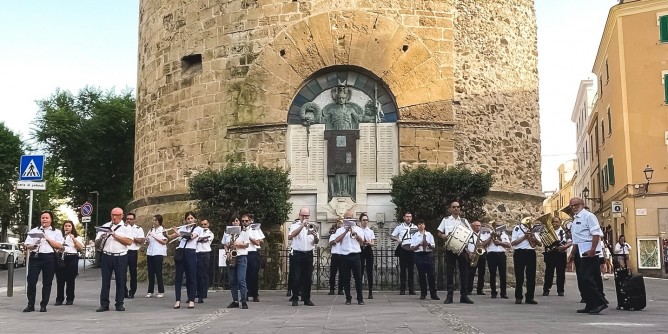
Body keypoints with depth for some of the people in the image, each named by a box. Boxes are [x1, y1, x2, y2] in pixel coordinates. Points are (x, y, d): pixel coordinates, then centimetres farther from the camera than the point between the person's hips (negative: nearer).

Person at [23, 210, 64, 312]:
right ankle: (30, 305, 4)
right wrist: (33, 246, -12)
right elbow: (27, 245, 9)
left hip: (49, 258, -1)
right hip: (35, 256, 1)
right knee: (31, 281, -4)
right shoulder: (34, 231, 15)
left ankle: (43, 305, 8)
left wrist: (47, 238, -9)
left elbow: (59, 246, -2)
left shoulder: (57, 232, 10)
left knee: (47, 283, 1)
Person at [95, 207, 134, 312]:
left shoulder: (126, 227, 4)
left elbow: (129, 241, -10)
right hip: (106, 256, 2)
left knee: (120, 281, 3)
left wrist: (115, 236, -14)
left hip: (121, 257, -2)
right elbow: (96, 244, 9)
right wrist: (101, 238, -14)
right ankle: (104, 304, 9)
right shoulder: (105, 226, 11)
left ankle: (119, 304, 11)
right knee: (105, 281, 3)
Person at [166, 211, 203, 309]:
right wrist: (166, 233, -6)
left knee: (191, 277, -2)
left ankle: (191, 300, 2)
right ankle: (177, 300, 4)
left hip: (190, 252, -4)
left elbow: (191, 236, -14)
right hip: (179, 252, 4)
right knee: (178, 277, 1)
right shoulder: (182, 228, 16)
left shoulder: (198, 229, 5)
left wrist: (178, 233, -16)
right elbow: (170, 237, 14)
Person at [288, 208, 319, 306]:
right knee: (297, 277, -3)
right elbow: (291, 236, -20)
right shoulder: (295, 225, 0)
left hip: (309, 254, 3)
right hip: (298, 254, -3)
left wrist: (315, 236, -16)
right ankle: (295, 298, 5)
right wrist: (302, 226, -27)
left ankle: (307, 299, 13)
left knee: (308, 277, 6)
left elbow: (317, 242, 7)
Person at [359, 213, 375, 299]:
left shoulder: (370, 231, 10)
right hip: (360, 250, -2)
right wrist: (362, 242, -23)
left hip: (368, 250, 2)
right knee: (360, 271, -2)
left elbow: (373, 243, 3)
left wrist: (368, 243, -20)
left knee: (369, 271, 1)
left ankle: (370, 292, 6)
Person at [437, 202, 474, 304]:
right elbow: (439, 233, 8)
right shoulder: (445, 220, 10)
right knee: (449, 271, -3)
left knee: (464, 271, -1)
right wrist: (444, 236, -13)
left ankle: (464, 296, 4)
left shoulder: (464, 221, 14)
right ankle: (449, 296, -1)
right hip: (450, 247, -2)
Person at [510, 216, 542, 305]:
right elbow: (513, 243, -6)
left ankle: (529, 297, 7)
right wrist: (524, 237, -12)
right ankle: (518, 297, 2)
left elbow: (540, 244, 12)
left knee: (531, 276, 1)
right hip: (520, 253, -4)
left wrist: (535, 239, -8)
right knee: (519, 276, -3)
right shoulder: (517, 228, 4)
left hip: (531, 253, 4)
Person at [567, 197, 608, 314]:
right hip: (579, 254, 9)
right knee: (582, 280, 9)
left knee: (587, 278, -15)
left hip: (589, 252, -9)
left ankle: (600, 302, -8)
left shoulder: (588, 216, -8)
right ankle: (590, 305, 14)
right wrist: (572, 253, 24)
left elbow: (596, 234, -17)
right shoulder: (575, 220, 18)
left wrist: (592, 249, -24)